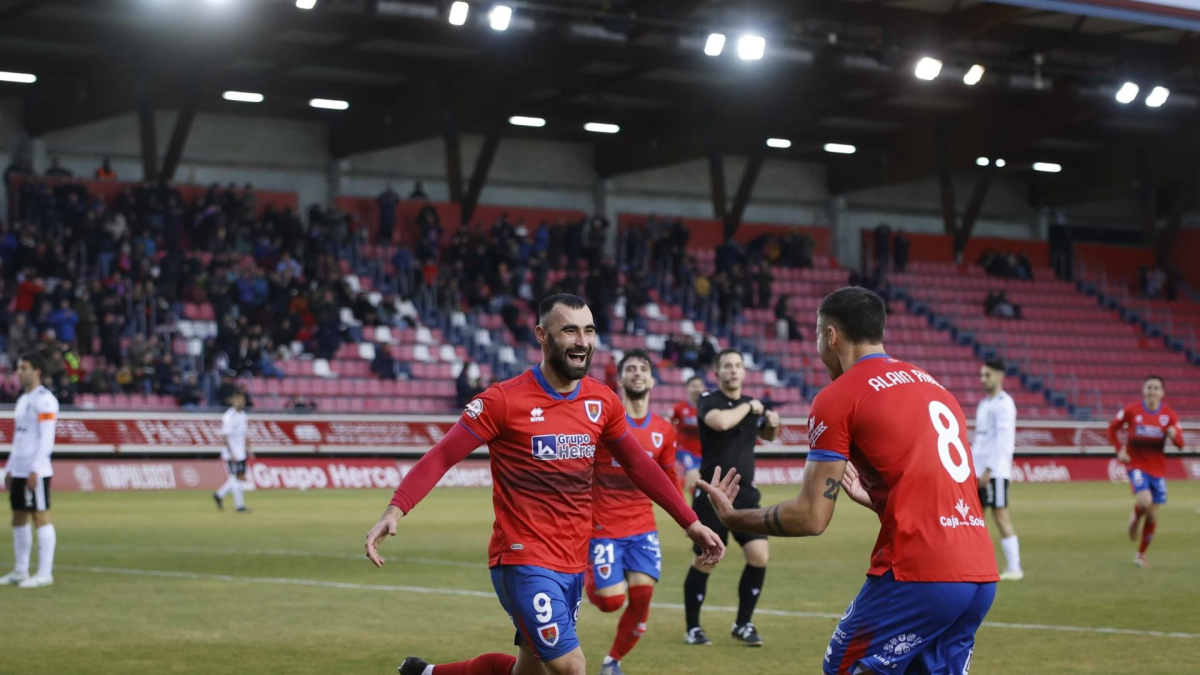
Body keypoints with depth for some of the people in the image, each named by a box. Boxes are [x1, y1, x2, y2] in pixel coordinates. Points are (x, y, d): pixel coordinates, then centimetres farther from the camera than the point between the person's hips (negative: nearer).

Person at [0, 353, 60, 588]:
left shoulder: (44, 400, -10)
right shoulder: (22, 400, 18)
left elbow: (46, 438, -16)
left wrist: (35, 469, -20)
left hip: (36, 472, -9)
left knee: (40, 517, -6)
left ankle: (44, 573, -4)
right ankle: (20, 571, 16)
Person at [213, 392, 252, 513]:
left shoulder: (243, 415, 11)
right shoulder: (229, 417, -14)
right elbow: (225, 437, -16)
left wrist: (248, 450, 17)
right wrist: (231, 454, -21)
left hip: (241, 453, 8)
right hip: (231, 453, -8)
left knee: (240, 477, 9)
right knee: (236, 478, -6)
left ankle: (219, 495, 23)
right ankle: (240, 506, -1)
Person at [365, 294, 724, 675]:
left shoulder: (602, 402, 4)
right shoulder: (504, 400, -12)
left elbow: (639, 466, 16)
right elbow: (442, 456, -11)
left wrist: (690, 522, 15)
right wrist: (396, 510, -25)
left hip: (574, 563, 7)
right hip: (524, 561, -7)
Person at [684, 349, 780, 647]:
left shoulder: (752, 404, 8)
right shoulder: (708, 401, -7)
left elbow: (765, 435, 28)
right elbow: (721, 421, -30)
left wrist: (772, 424, 6)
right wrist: (748, 407, -15)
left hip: (745, 494, 5)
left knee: (759, 555, -6)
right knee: (704, 561, 0)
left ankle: (743, 624, 9)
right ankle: (693, 627, 15)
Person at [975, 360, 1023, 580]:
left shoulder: (1004, 404, -9)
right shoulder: (984, 404, 18)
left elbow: (1003, 439, -16)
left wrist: (989, 469, -21)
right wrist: (972, 468, 15)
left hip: (995, 471, -8)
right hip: (978, 471, 8)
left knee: (1000, 514, -8)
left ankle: (1014, 568, -4)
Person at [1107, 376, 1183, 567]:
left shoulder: (1169, 415, -3)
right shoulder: (1131, 410, -7)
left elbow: (1180, 444, -5)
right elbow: (1112, 428, 7)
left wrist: (1174, 435, -28)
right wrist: (1119, 450, -5)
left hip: (1157, 469, 3)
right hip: (1137, 465, -3)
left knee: (1152, 515, 6)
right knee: (1144, 502, -28)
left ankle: (1141, 555, 24)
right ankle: (1135, 518, 9)